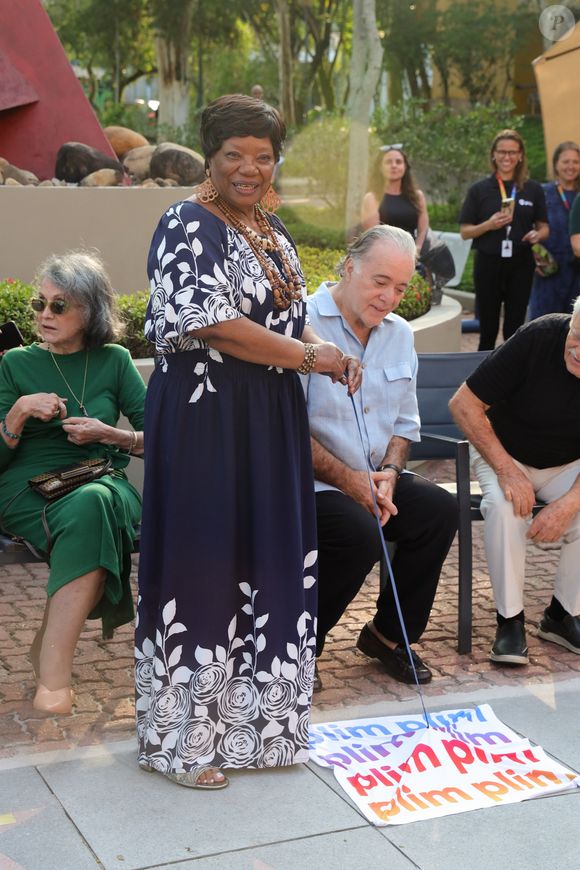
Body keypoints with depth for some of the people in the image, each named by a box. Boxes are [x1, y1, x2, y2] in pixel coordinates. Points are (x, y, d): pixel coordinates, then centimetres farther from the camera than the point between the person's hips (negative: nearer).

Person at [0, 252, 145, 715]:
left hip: (101, 483, 1)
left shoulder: (114, 361, 11)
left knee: (92, 505, -39)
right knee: (91, 518, -37)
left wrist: (108, 434, -7)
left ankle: (51, 673, -39)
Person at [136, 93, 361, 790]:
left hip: (269, 422, 8)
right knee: (201, 568, -2)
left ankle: (252, 718, 25)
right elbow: (211, 323, -22)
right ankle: (182, 738, 11)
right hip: (205, 419, -8)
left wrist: (332, 354, 2)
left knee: (267, 565, 11)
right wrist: (310, 356, -17)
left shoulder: (270, 229, 16)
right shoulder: (189, 225, -10)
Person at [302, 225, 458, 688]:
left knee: (440, 510, -14)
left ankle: (389, 633, 4)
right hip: (306, 481, -7)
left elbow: (405, 423, 16)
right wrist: (347, 480, -18)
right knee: (360, 533, -31)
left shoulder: (400, 334, 11)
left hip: (373, 478, 7)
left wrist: (388, 473, -4)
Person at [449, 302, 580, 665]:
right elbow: (464, 404, -21)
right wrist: (506, 470, -25)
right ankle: (510, 619, -18)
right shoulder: (538, 337, -26)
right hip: (504, 455, -2)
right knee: (504, 505, -33)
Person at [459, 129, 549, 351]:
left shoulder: (533, 189, 6)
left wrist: (538, 235, -13)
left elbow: (544, 227, 11)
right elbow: (465, 232, 3)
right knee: (488, 330, 3)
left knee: (515, 329, 5)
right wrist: (489, 225, -16)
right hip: (488, 264, -1)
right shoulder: (479, 190, 3)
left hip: (520, 265, 1)